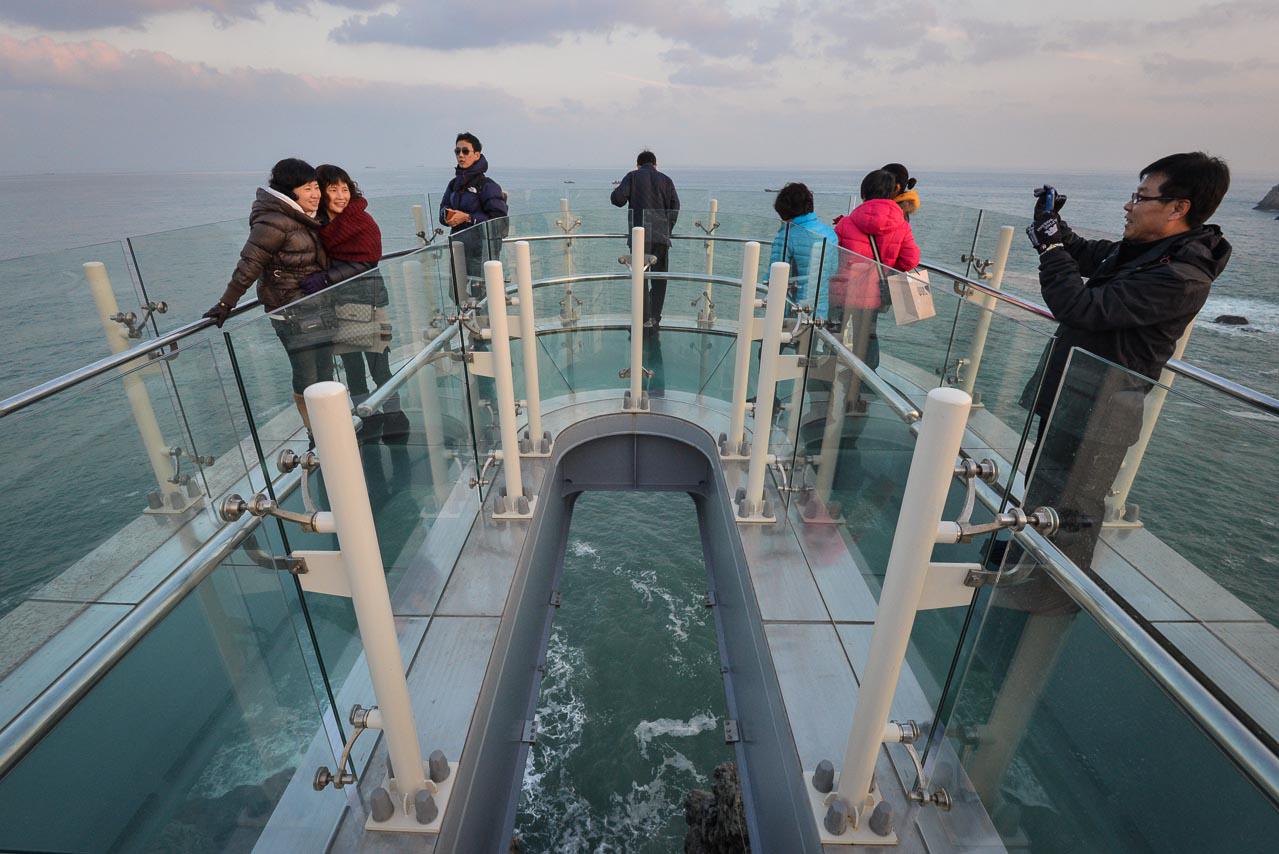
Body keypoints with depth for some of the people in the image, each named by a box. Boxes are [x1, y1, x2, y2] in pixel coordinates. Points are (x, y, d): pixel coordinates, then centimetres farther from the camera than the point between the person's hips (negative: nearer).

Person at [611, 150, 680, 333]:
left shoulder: (632, 176, 7)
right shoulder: (666, 180, 14)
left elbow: (618, 199, -5)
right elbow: (675, 207, 4)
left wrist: (617, 189, 18)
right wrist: (667, 231, 11)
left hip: (640, 236, -2)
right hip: (661, 237, 2)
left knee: (641, 279, 1)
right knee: (659, 278, 11)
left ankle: (646, 321, -6)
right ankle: (655, 319, 11)